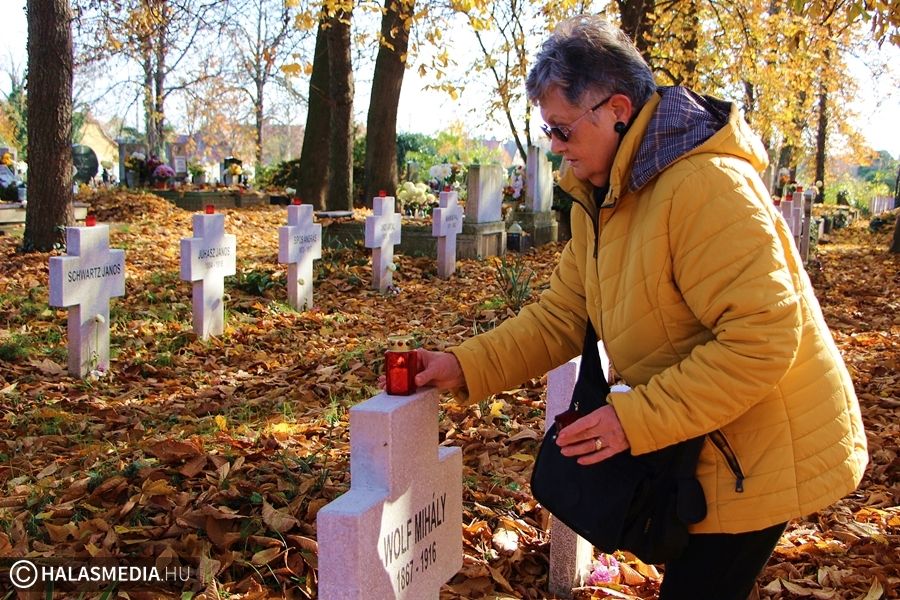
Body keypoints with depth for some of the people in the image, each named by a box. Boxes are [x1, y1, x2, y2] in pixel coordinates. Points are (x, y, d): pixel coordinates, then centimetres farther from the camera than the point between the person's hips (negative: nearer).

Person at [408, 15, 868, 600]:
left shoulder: (706, 185, -27)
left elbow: (763, 339, -31)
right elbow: (558, 318, 3)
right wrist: (464, 367, -9)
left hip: (762, 447, -8)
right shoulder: (599, 201, 4)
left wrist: (636, 419, -29)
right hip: (700, 443, 9)